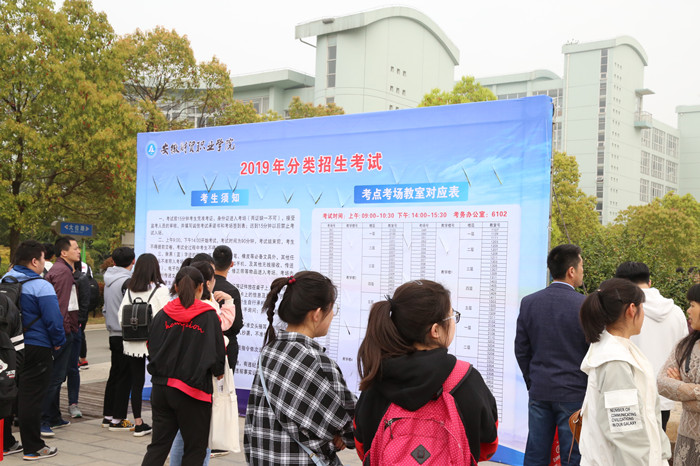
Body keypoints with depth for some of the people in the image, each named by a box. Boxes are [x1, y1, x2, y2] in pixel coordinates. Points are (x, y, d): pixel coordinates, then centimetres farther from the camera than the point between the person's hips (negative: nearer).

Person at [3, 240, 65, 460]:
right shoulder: (41, 287, -16)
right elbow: (54, 320, -18)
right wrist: (58, 343, -3)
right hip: (36, 349, -7)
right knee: (31, 398, -1)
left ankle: (6, 443, 25)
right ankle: (33, 447, 8)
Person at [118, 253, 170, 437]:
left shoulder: (130, 290, 3)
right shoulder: (160, 290, -8)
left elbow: (120, 315, 4)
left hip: (132, 344, 4)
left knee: (136, 383, 10)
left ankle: (138, 424, 16)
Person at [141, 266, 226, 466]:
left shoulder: (162, 315, 1)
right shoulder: (209, 316, -8)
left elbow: (151, 351, 4)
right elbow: (218, 353, -6)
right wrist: (218, 371, 15)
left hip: (161, 388, 4)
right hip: (193, 390, -4)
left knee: (158, 445, 13)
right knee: (195, 449, 10)